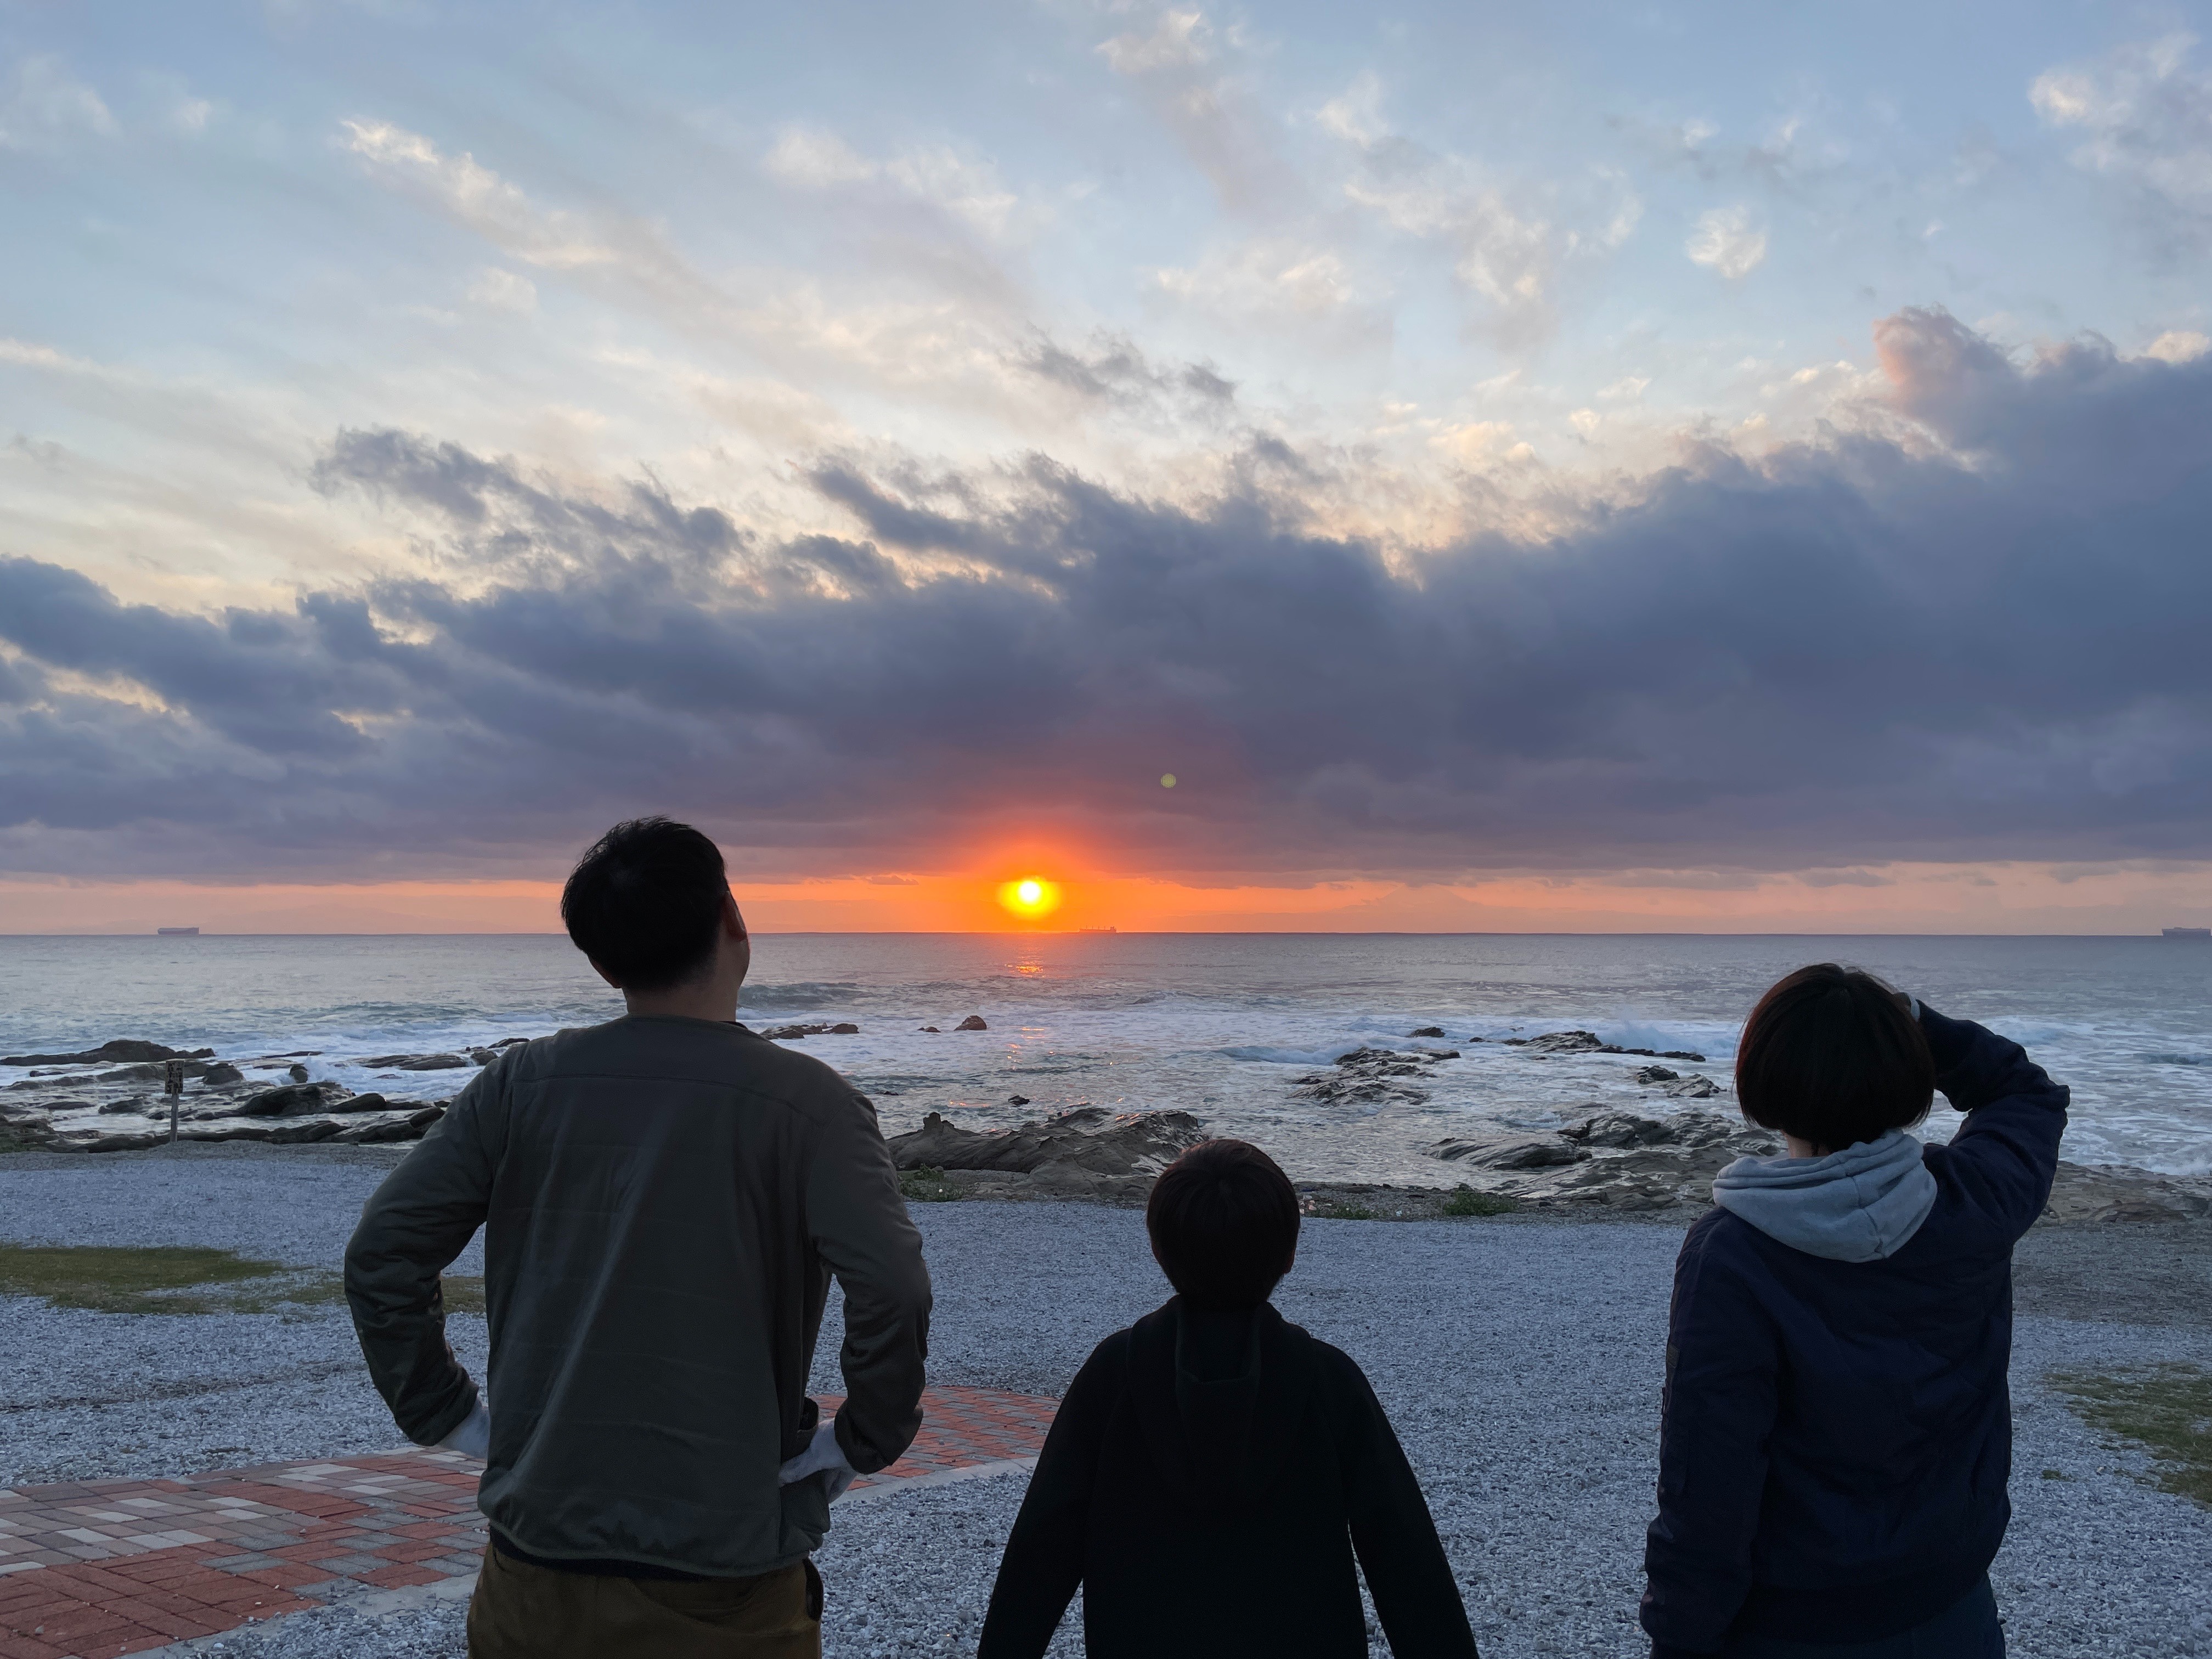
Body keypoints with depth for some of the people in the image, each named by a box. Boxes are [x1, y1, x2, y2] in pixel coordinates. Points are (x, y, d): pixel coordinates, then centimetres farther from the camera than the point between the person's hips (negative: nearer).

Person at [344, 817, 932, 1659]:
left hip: (537, 1576, 3)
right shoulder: (806, 1101, -13)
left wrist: (448, 1416, 6)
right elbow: (893, 1292, -24)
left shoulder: (522, 1083, -3)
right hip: (725, 1590, -3)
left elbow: (380, 1254, -3)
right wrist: (862, 1446, -9)